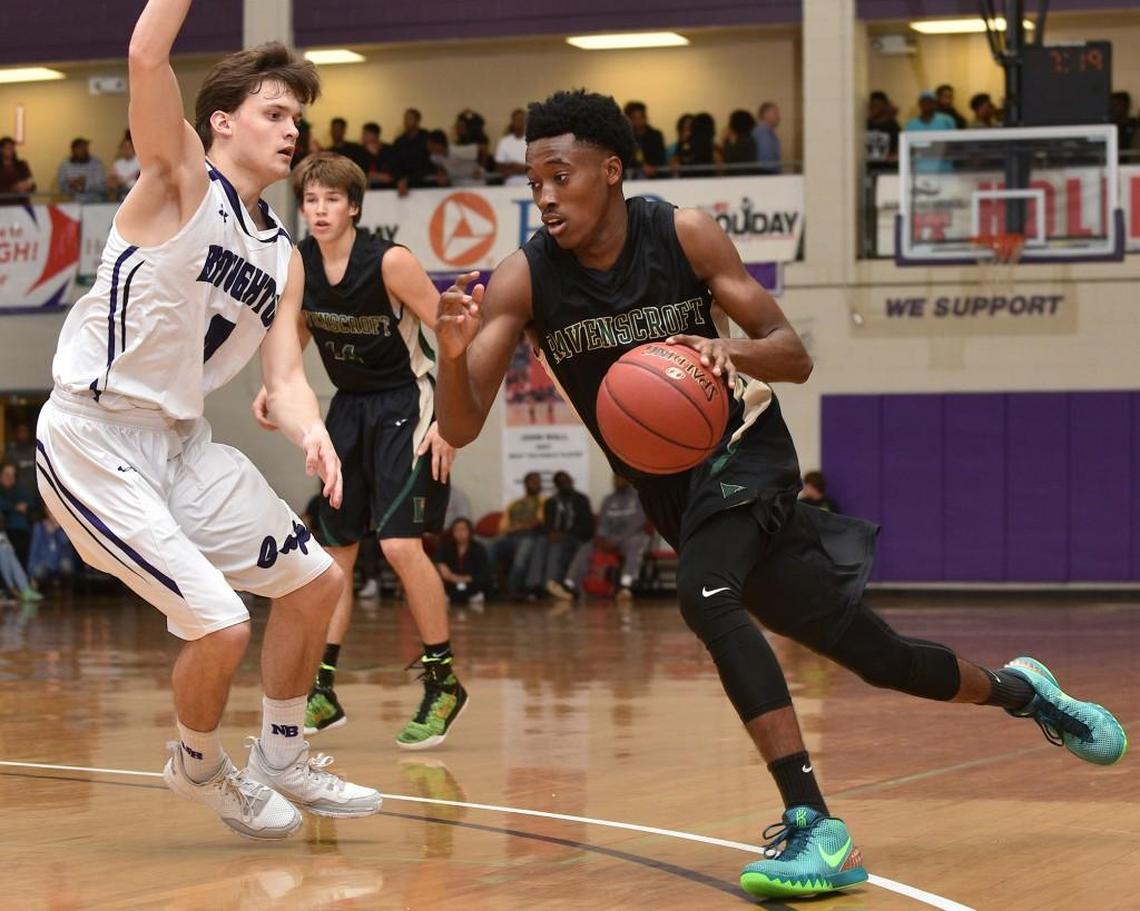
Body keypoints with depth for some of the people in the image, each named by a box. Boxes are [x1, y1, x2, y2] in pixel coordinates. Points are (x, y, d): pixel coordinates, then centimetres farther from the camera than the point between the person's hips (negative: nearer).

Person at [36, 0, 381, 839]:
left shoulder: (283, 259, 10)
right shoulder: (179, 181, -10)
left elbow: (285, 375, 3)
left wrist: (312, 436, -17)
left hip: (181, 440, 9)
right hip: (93, 439, -9)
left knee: (315, 580, 13)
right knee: (220, 623, -16)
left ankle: (282, 761, 31)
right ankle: (200, 766, 13)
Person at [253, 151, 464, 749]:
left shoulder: (390, 262, -21)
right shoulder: (295, 264, -5)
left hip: (405, 406, -6)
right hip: (349, 408, 6)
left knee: (400, 543, -18)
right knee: (334, 549, 7)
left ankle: (444, 683, -4)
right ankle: (322, 693, 15)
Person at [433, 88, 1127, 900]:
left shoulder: (684, 235, -16)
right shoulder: (525, 280, -13)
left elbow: (794, 355, -11)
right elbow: (460, 429, -17)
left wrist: (734, 353, -33)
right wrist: (453, 351, -38)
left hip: (741, 450, -3)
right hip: (673, 491, 3)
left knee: (705, 596, -34)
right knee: (873, 653, 9)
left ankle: (814, 828, -33)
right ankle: (1018, 690, 38)